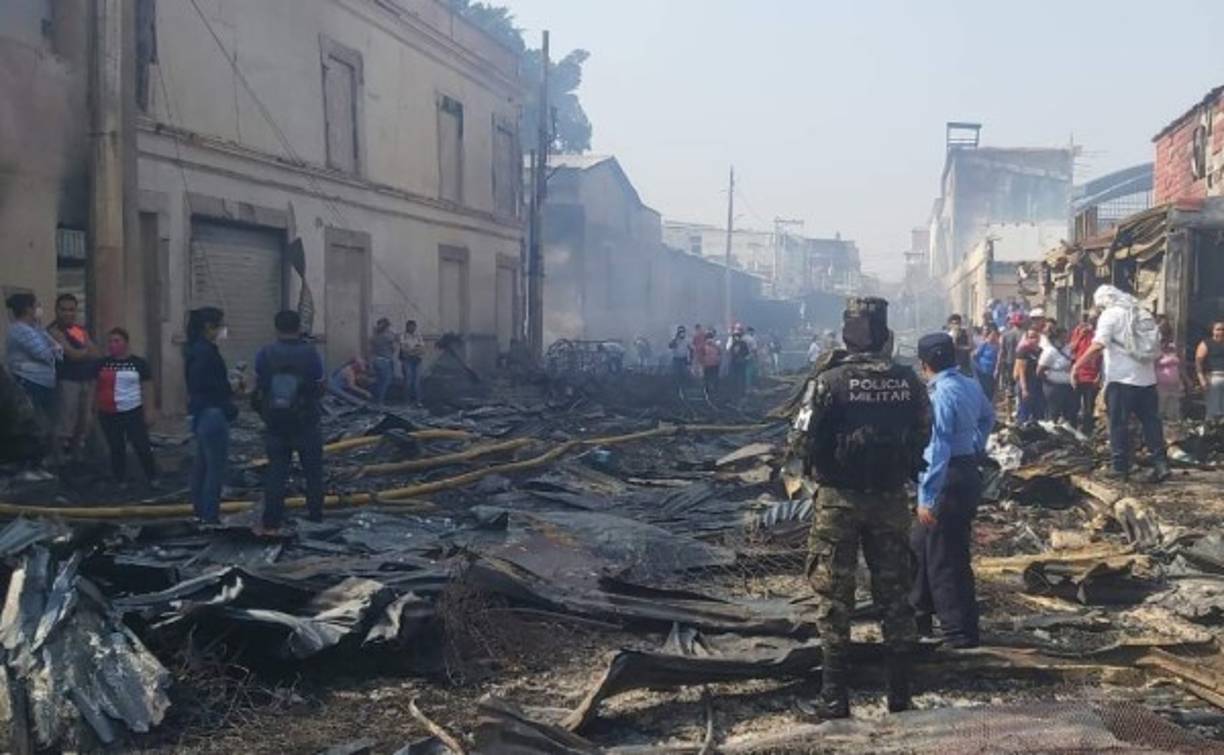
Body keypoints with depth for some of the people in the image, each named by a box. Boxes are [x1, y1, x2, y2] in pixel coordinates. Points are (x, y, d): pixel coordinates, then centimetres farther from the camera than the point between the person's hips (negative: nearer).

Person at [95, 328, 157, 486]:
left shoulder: (138, 363, -1)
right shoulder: (102, 364, 7)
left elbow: (147, 389, -1)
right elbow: (96, 388, 14)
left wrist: (148, 411, -5)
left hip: (133, 412, -3)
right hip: (108, 414, 3)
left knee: (142, 446, -2)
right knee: (116, 448, 10)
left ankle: (152, 478, 11)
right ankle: (120, 481, 19)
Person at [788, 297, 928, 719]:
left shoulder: (829, 380, -13)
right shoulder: (908, 380, -2)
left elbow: (801, 442, -13)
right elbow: (921, 439, 4)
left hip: (838, 499, -3)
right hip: (891, 498, 3)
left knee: (835, 596, 5)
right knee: (893, 592, 13)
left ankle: (835, 696, 7)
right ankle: (900, 692, 19)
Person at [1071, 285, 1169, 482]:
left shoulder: (1110, 315, -5)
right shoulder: (1142, 313, 15)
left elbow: (1098, 345, -18)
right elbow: (1156, 346, 16)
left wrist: (1077, 365, -13)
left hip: (1121, 379, -6)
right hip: (1147, 378, 6)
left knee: (1119, 424, 2)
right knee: (1151, 422, 8)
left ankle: (1120, 466, 3)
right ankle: (1161, 464, 2)